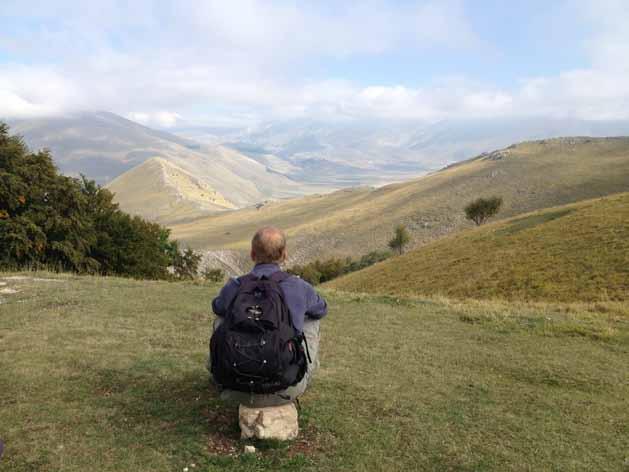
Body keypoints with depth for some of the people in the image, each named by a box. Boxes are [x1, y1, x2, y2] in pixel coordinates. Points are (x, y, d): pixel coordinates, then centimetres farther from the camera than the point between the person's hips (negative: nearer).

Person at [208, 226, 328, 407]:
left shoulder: (233, 287, -5)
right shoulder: (299, 287, -6)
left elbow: (218, 308, 21)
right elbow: (321, 309, 18)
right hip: (287, 389, -1)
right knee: (312, 319, 22)